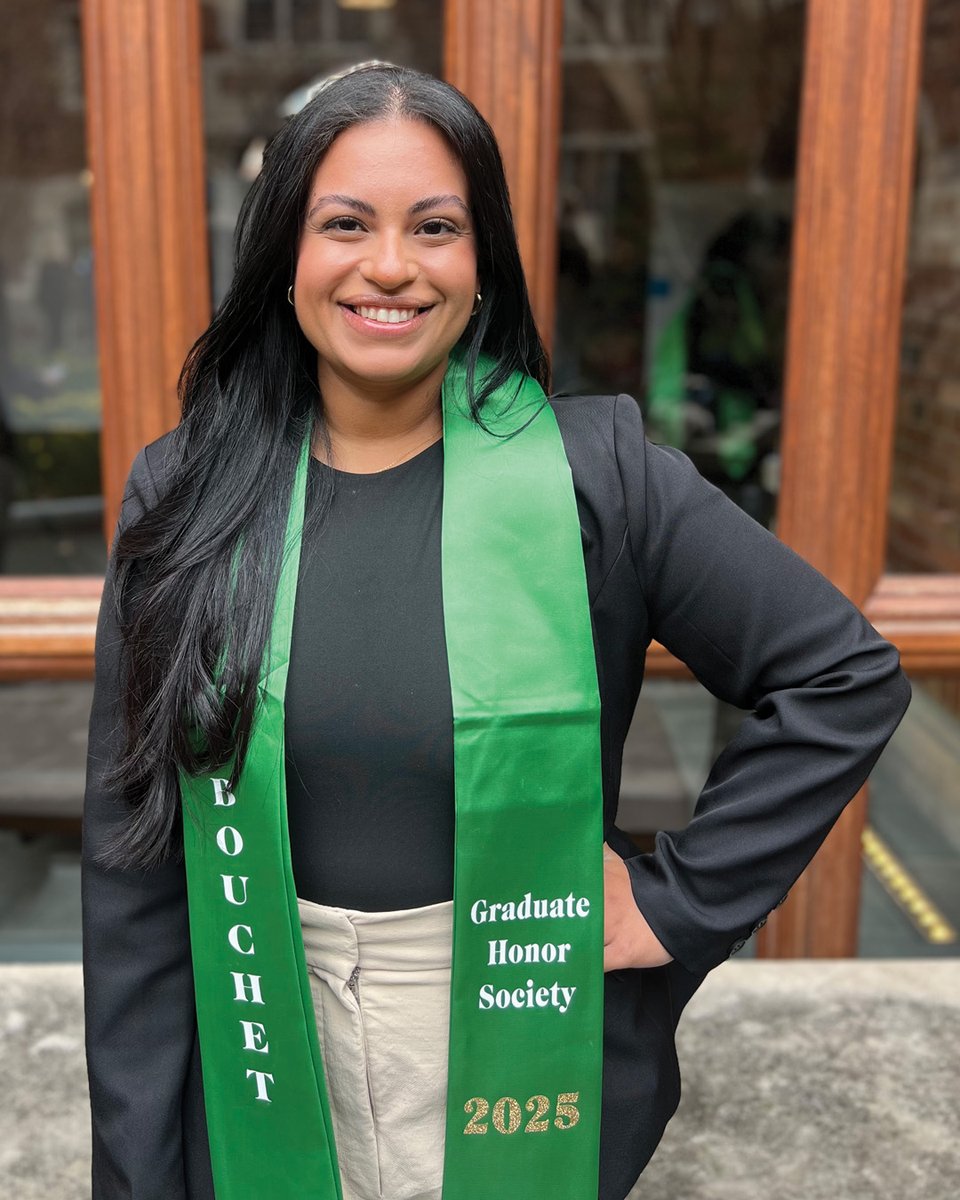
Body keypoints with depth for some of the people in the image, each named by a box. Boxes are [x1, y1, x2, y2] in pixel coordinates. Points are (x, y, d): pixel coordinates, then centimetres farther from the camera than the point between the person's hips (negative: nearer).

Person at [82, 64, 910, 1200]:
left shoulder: (592, 470, -13)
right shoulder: (183, 497, -7)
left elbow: (844, 676, -7)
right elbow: (131, 854, -3)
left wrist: (678, 897, -10)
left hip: (515, 1043, -1)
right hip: (267, 1066, 2)